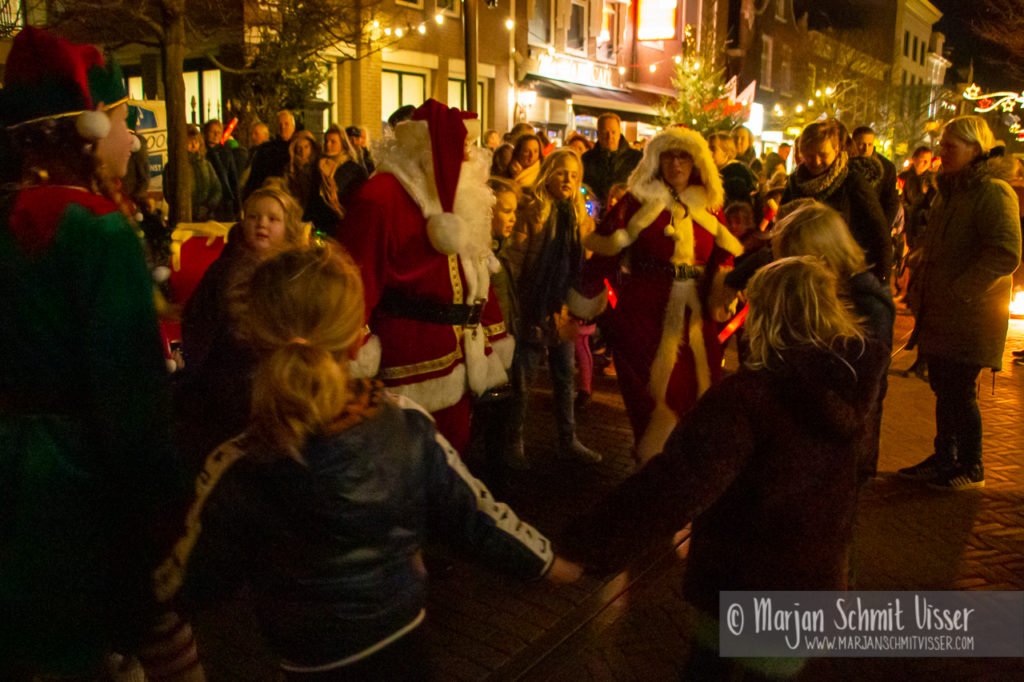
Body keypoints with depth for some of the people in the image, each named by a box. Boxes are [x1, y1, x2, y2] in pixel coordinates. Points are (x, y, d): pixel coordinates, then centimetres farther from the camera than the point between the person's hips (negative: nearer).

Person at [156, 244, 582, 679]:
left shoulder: (235, 473, -26)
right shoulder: (408, 426, -22)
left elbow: (196, 581, -9)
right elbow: (476, 513, -9)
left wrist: (153, 590, 15)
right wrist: (546, 561, 8)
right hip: (404, 640, 2)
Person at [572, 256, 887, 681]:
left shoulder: (748, 396, -30)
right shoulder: (856, 384, -9)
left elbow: (676, 486, -38)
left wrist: (590, 545, -37)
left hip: (740, 585, -5)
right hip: (817, 582, 5)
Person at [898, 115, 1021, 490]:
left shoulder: (993, 192, -14)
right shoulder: (950, 189, 15)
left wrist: (957, 291, -21)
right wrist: (920, 287, 15)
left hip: (970, 316, -8)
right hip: (940, 312, 9)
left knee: (958, 391, -2)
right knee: (943, 388, 14)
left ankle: (971, 468, 14)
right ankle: (944, 459, 27)